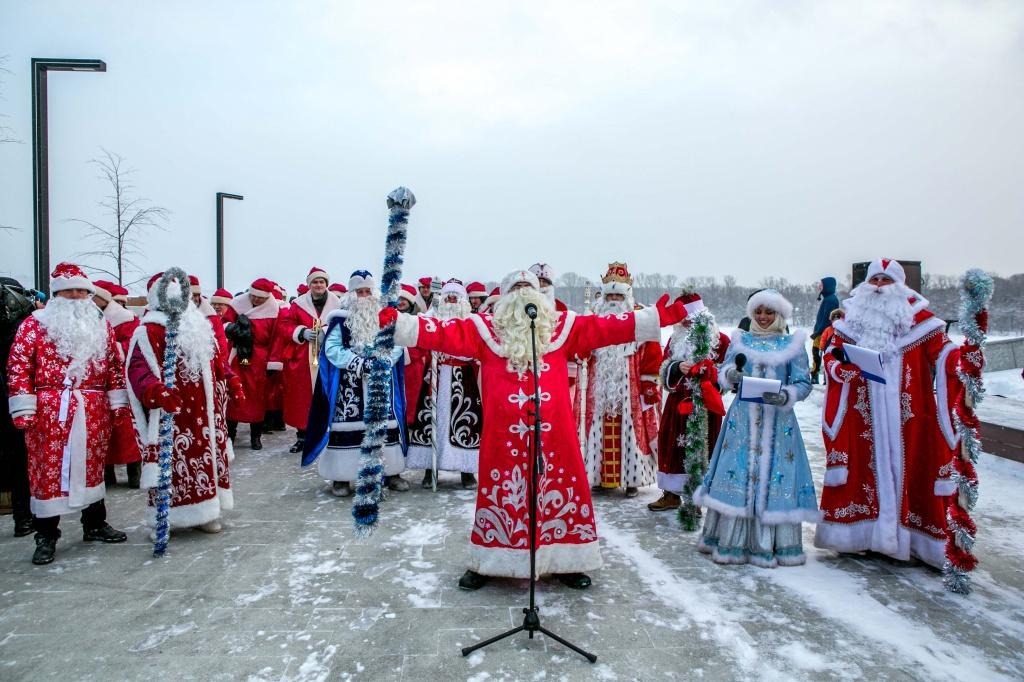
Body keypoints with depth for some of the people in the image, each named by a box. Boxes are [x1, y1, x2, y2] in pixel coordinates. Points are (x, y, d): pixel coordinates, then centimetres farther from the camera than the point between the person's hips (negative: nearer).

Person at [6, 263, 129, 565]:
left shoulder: (101, 326, 11)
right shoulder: (34, 324, 0)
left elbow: (115, 366, 11)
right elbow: (18, 366, -5)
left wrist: (119, 403, 7)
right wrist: (23, 410, -12)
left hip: (94, 413, 3)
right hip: (48, 413, -3)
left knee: (92, 466, 12)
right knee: (47, 469, 2)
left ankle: (95, 525, 26)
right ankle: (46, 537, 14)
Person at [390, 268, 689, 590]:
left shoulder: (562, 327, 9)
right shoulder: (486, 328, 5)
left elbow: (606, 328, 6)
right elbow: (443, 333, -2)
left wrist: (659, 316, 2)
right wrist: (396, 322, -11)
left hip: (554, 432, 2)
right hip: (503, 432, -1)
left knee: (560, 489, 10)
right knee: (501, 493, 8)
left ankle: (565, 562, 30)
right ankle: (485, 563, 27)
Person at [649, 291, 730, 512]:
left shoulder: (720, 340, -2)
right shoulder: (675, 340, 11)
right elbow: (664, 370, 5)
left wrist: (707, 370, -22)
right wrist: (678, 368, -15)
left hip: (706, 403, -4)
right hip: (678, 402, 4)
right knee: (672, 444, 7)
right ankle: (672, 494, 21)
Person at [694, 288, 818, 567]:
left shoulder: (793, 344, 6)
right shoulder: (740, 341, 10)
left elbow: (804, 383, -1)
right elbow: (722, 373, 3)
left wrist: (786, 396, -20)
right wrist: (731, 373, -19)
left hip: (778, 420, -1)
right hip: (743, 418, 1)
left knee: (773, 475, -1)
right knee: (738, 474, 0)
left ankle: (771, 544, 12)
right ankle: (731, 542, 10)